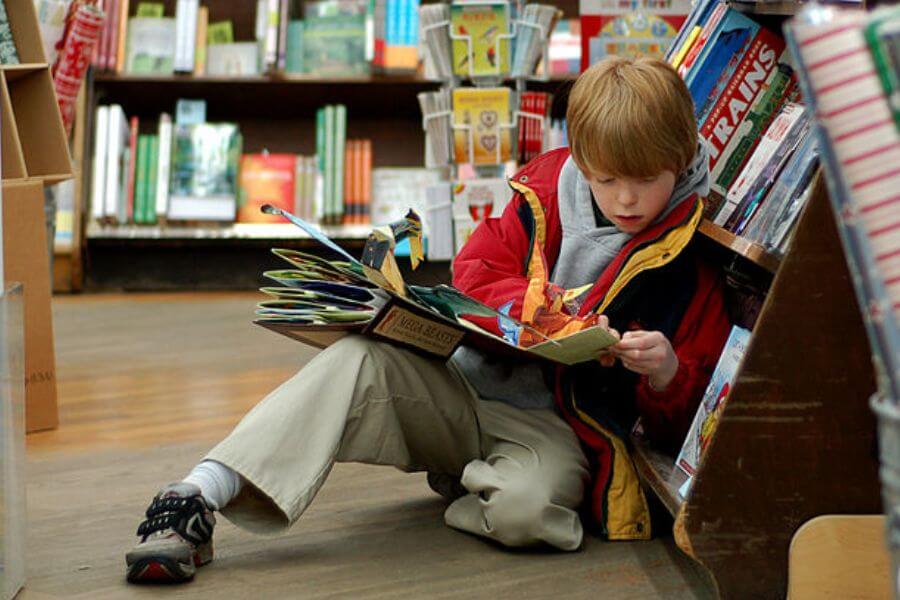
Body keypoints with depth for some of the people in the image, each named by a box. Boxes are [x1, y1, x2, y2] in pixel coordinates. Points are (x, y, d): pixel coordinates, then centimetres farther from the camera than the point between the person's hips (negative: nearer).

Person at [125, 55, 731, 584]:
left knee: (526, 507, -39)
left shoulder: (689, 265, -1)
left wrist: (666, 373, -24)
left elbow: (688, 411, 0)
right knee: (358, 360, -26)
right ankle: (198, 498, -35)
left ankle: (468, 485, -1)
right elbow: (474, 279, 3)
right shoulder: (543, 199, 6)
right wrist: (544, 308, -16)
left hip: (556, 425, -3)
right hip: (463, 391, 3)